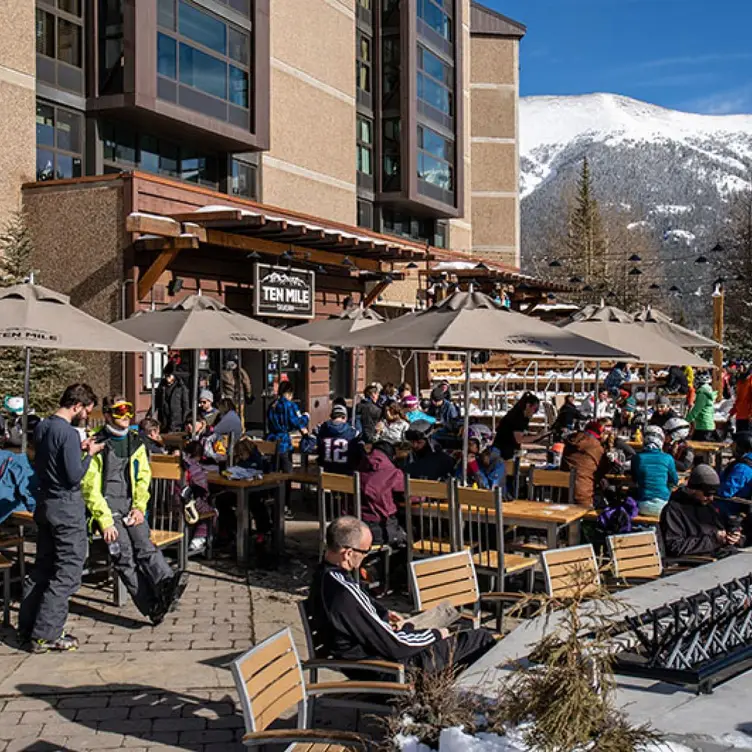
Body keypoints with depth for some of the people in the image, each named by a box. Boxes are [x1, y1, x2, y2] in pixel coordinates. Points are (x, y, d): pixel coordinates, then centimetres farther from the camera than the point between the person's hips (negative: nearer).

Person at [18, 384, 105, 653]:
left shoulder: (41, 427, 7)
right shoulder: (69, 433, -19)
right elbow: (74, 476, -20)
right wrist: (90, 454, -5)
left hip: (45, 504, 9)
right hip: (67, 508, -9)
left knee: (43, 569, 17)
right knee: (68, 572, -1)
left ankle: (28, 627, 23)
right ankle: (46, 635, 2)